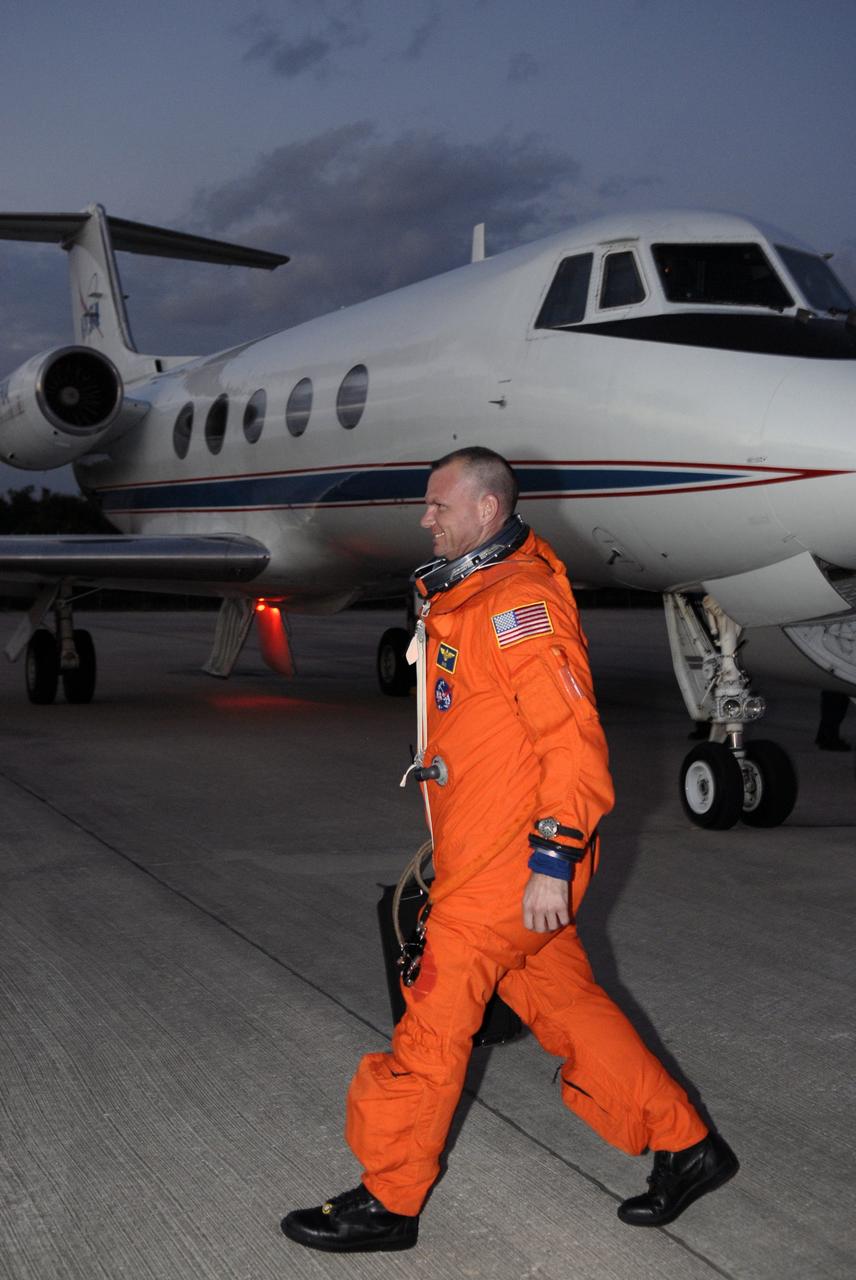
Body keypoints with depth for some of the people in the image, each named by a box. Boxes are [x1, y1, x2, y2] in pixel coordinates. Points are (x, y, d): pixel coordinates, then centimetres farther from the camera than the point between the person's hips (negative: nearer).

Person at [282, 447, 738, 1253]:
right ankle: (685, 1146, 25)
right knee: (563, 1002, 15)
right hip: (481, 853, 10)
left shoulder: (519, 604, -18)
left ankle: (387, 1200, 13)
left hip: (515, 864, -10)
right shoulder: (467, 597, 15)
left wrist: (552, 861, -24)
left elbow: (575, 743, -22)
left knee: (432, 1026, -1)